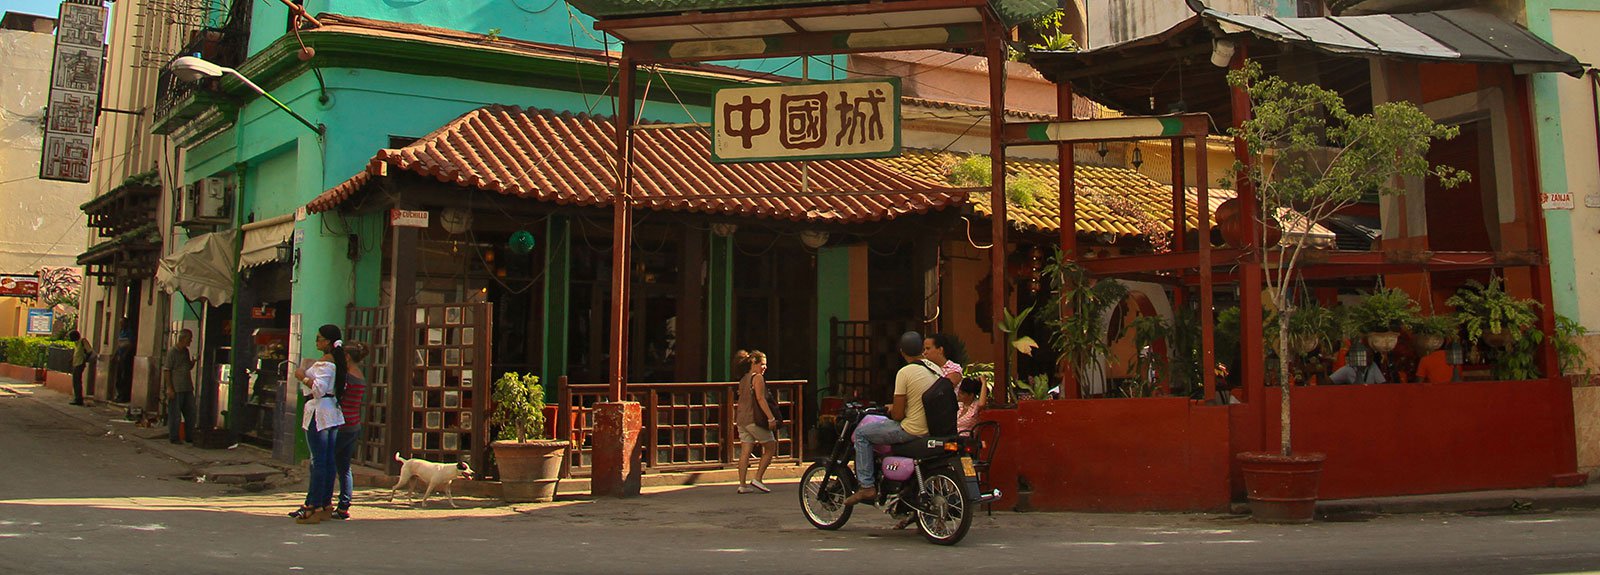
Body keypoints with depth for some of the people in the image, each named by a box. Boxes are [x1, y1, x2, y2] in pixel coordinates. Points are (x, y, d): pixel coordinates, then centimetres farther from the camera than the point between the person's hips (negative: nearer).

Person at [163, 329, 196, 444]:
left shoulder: (186, 351, 13)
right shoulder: (172, 352, -10)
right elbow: (166, 371, -12)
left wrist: (193, 361, 2)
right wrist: (169, 388, -16)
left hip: (187, 388, 8)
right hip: (176, 389, -8)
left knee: (190, 413, 11)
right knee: (175, 414, 0)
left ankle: (190, 436, 20)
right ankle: (174, 438, 9)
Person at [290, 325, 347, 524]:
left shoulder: (324, 363, -13)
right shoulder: (337, 362, 15)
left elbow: (319, 389, -23)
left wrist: (303, 377, -11)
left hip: (319, 412, -10)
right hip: (332, 412, 10)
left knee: (318, 461, -9)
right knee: (328, 461, 9)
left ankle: (314, 507, -8)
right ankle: (326, 504, 13)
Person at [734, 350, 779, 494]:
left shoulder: (743, 379, 18)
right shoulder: (757, 378, -8)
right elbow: (760, 398, -16)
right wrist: (771, 418, -19)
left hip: (742, 419, 8)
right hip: (754, 419, -8)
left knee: (745, 451, 5)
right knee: (770, 448, 3)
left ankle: (742, 485, 2)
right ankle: (757, 479, -2)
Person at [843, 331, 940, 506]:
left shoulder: (904, 372, -15)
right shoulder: (936, 369, 6)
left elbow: (898, 415, -15)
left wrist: (891, 410, 8)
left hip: (912, 430, -8)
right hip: (933, 429, 8)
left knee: (861, 433, 4)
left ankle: (866, 486, 0)